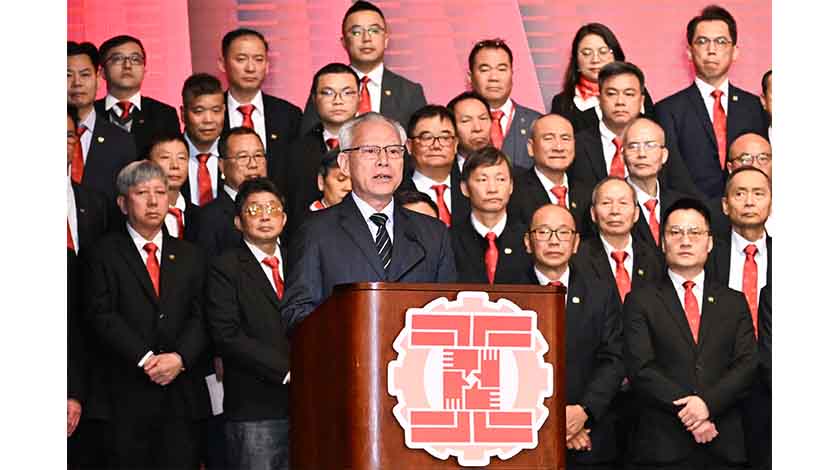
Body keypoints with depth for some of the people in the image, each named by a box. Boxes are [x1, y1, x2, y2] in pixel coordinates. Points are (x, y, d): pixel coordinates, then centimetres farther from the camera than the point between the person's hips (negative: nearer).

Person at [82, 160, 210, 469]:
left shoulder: (189, 256, 16)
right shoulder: (104, 254, 4)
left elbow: (202, 317, 7)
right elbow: (102, 315, -7)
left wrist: (180, 357, -12)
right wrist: (146, 359, -15)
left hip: (182, 395, 3)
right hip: (126, 395, -3)